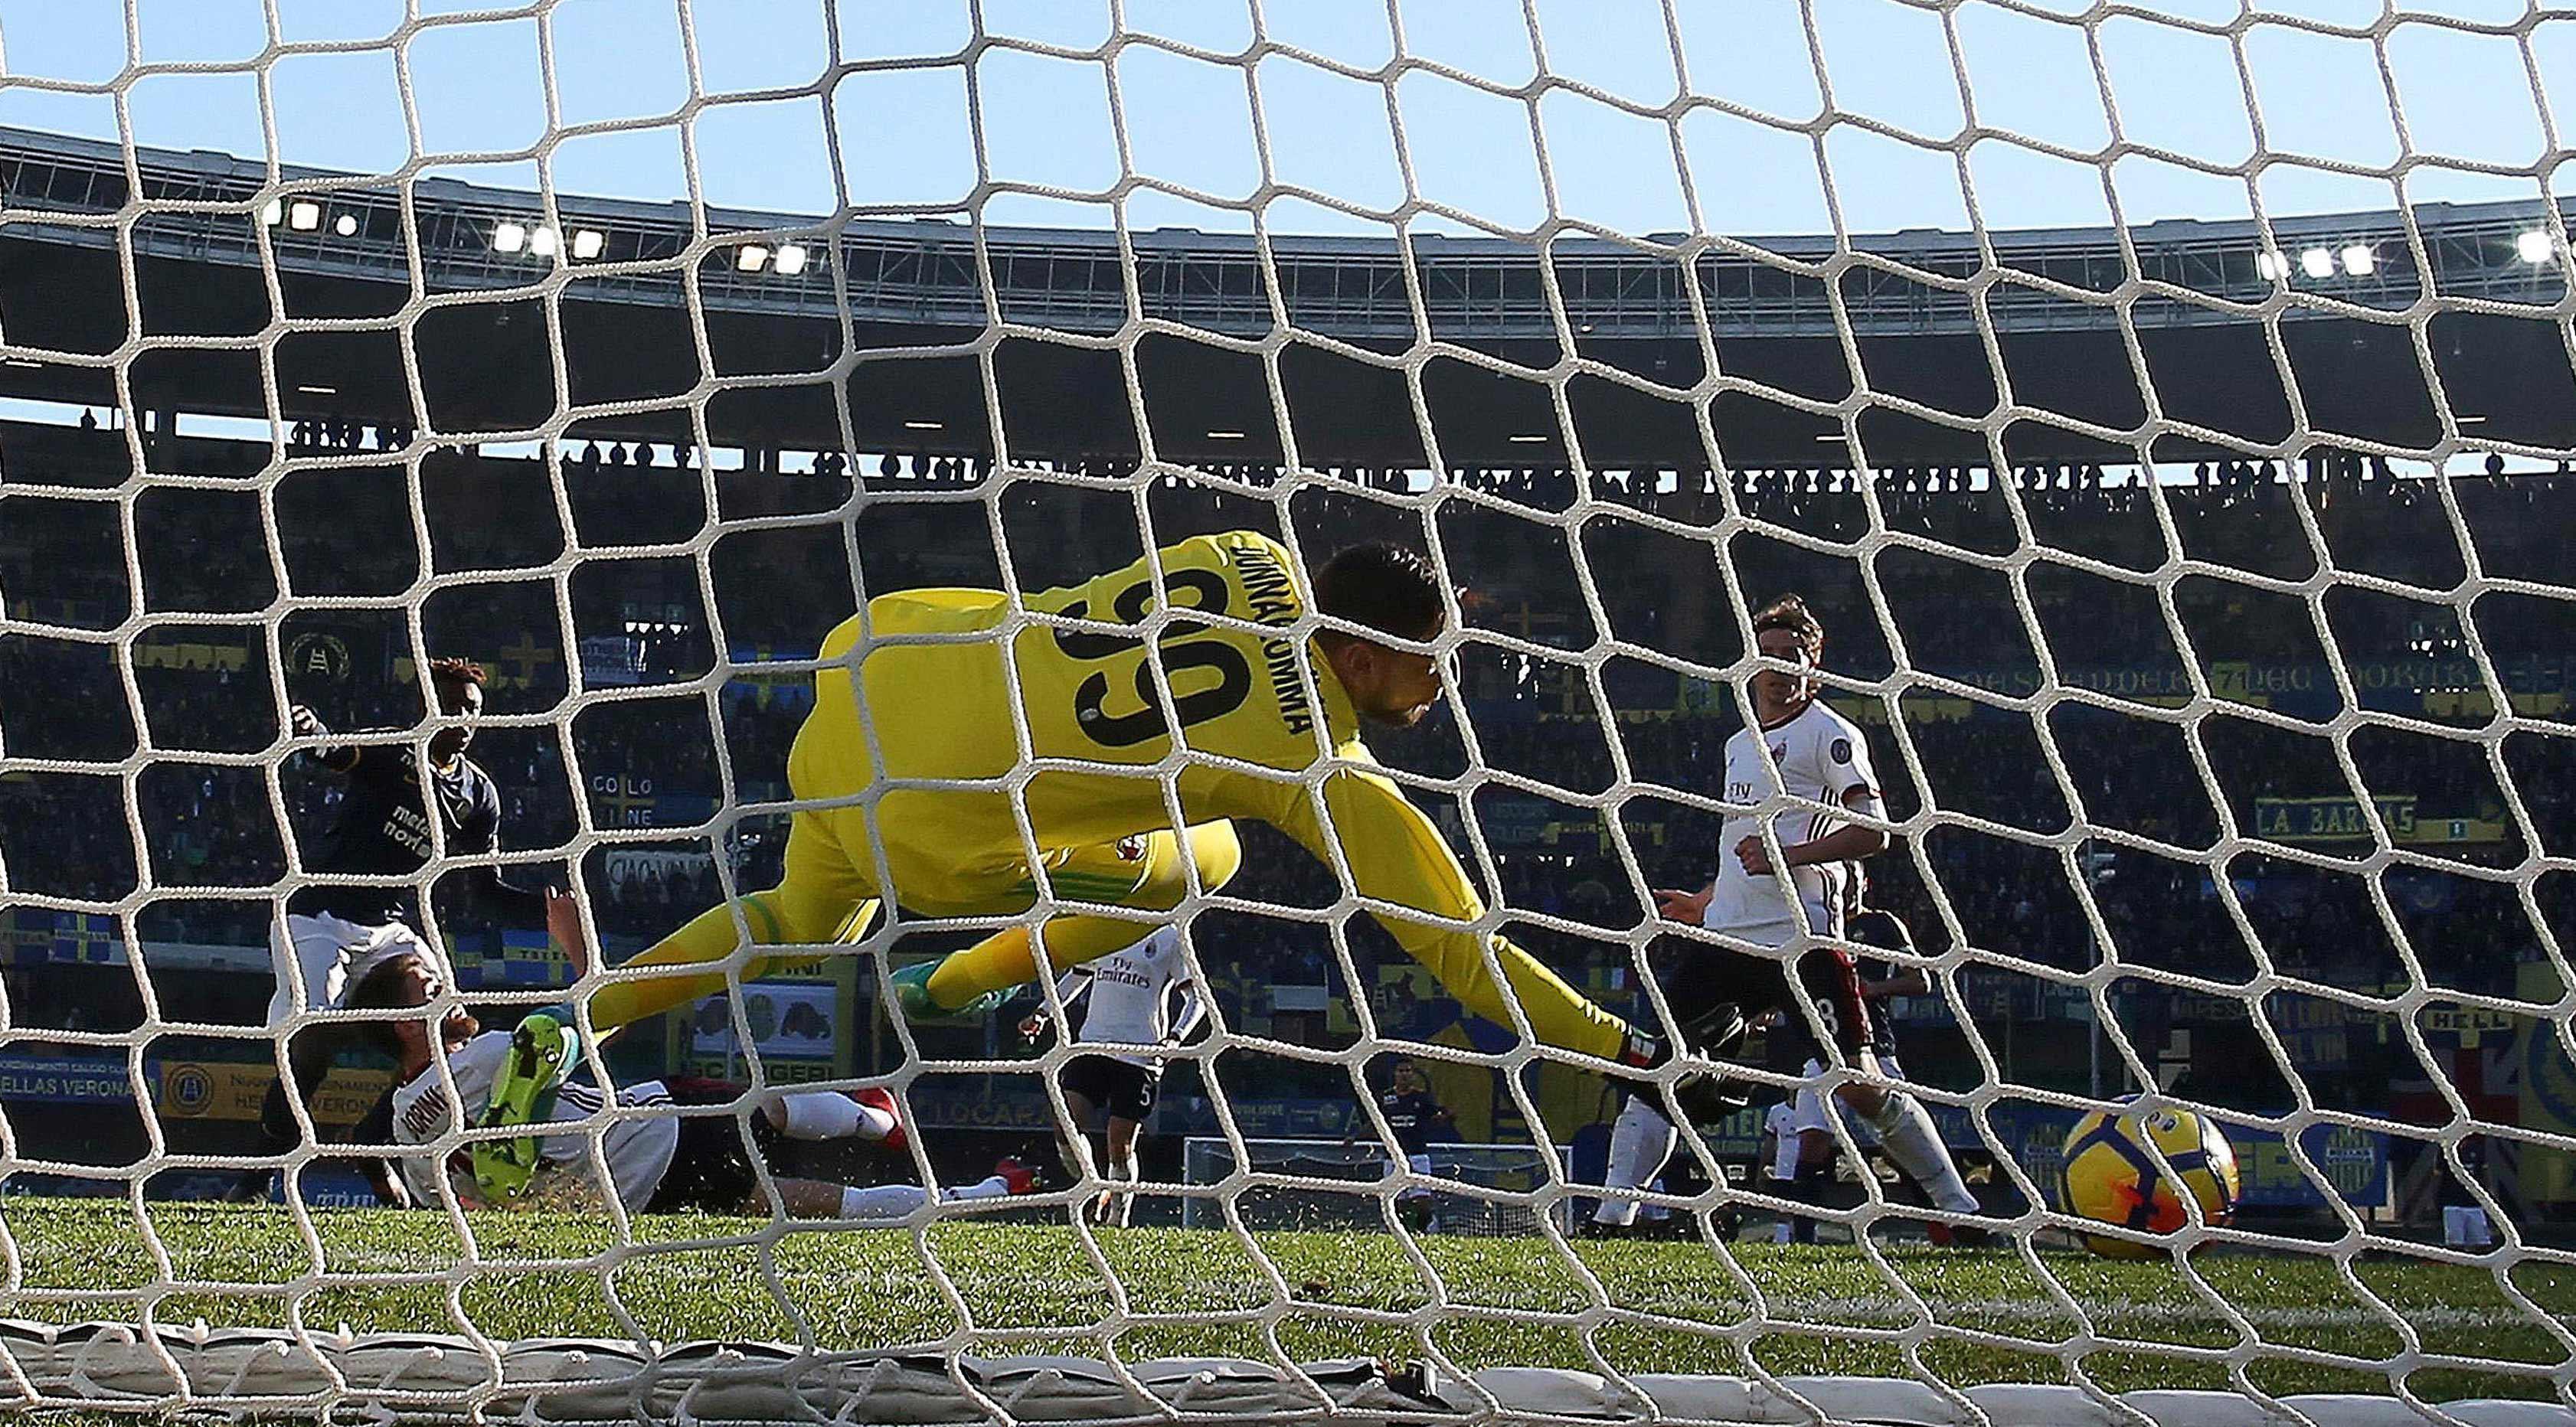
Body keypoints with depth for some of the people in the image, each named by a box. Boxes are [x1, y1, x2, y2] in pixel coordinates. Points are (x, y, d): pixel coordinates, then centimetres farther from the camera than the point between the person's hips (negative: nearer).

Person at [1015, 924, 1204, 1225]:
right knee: (1066, 1128, -13)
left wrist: (1175, 1037, -15)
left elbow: (1196, 998, 2)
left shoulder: (1170, 938, 1)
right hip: (1093, 1045, 4)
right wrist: (1043, 1013, 18)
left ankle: (1118, 1216, 17)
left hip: (1140, 1056, -4)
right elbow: (1079, 974, 30)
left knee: (1120, 1147, -3)